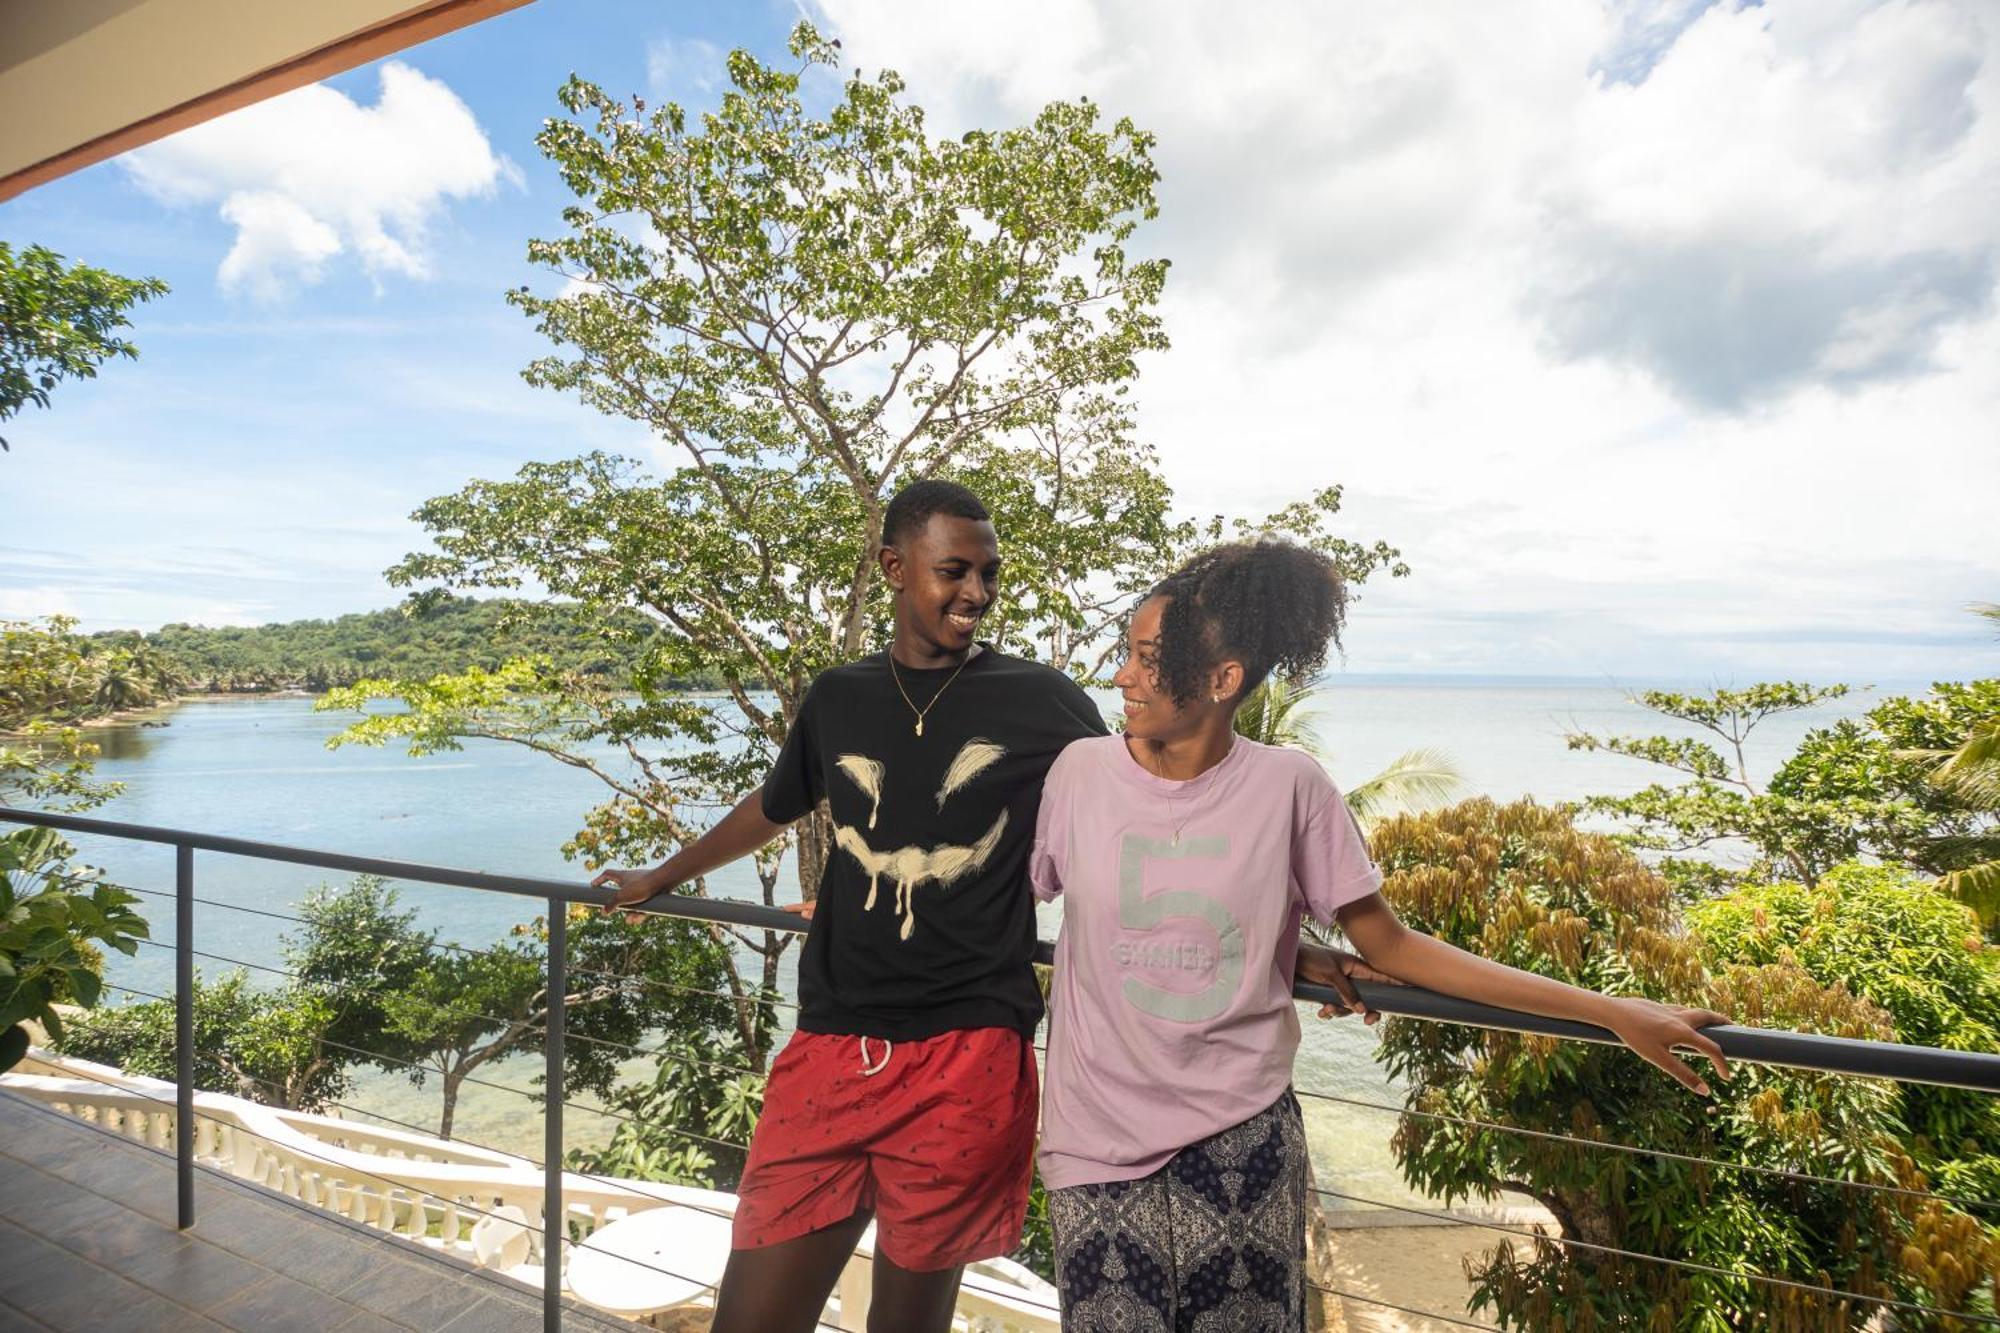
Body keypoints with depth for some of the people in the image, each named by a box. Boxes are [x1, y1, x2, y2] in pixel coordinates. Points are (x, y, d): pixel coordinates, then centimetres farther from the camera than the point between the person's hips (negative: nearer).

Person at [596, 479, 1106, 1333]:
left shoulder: (1042, 703, -2)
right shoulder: (839, 698, 8)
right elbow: (772, 808, 25)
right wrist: (661, 879, 40)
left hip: (966, 1059, -2)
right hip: (831, 1048, 3)